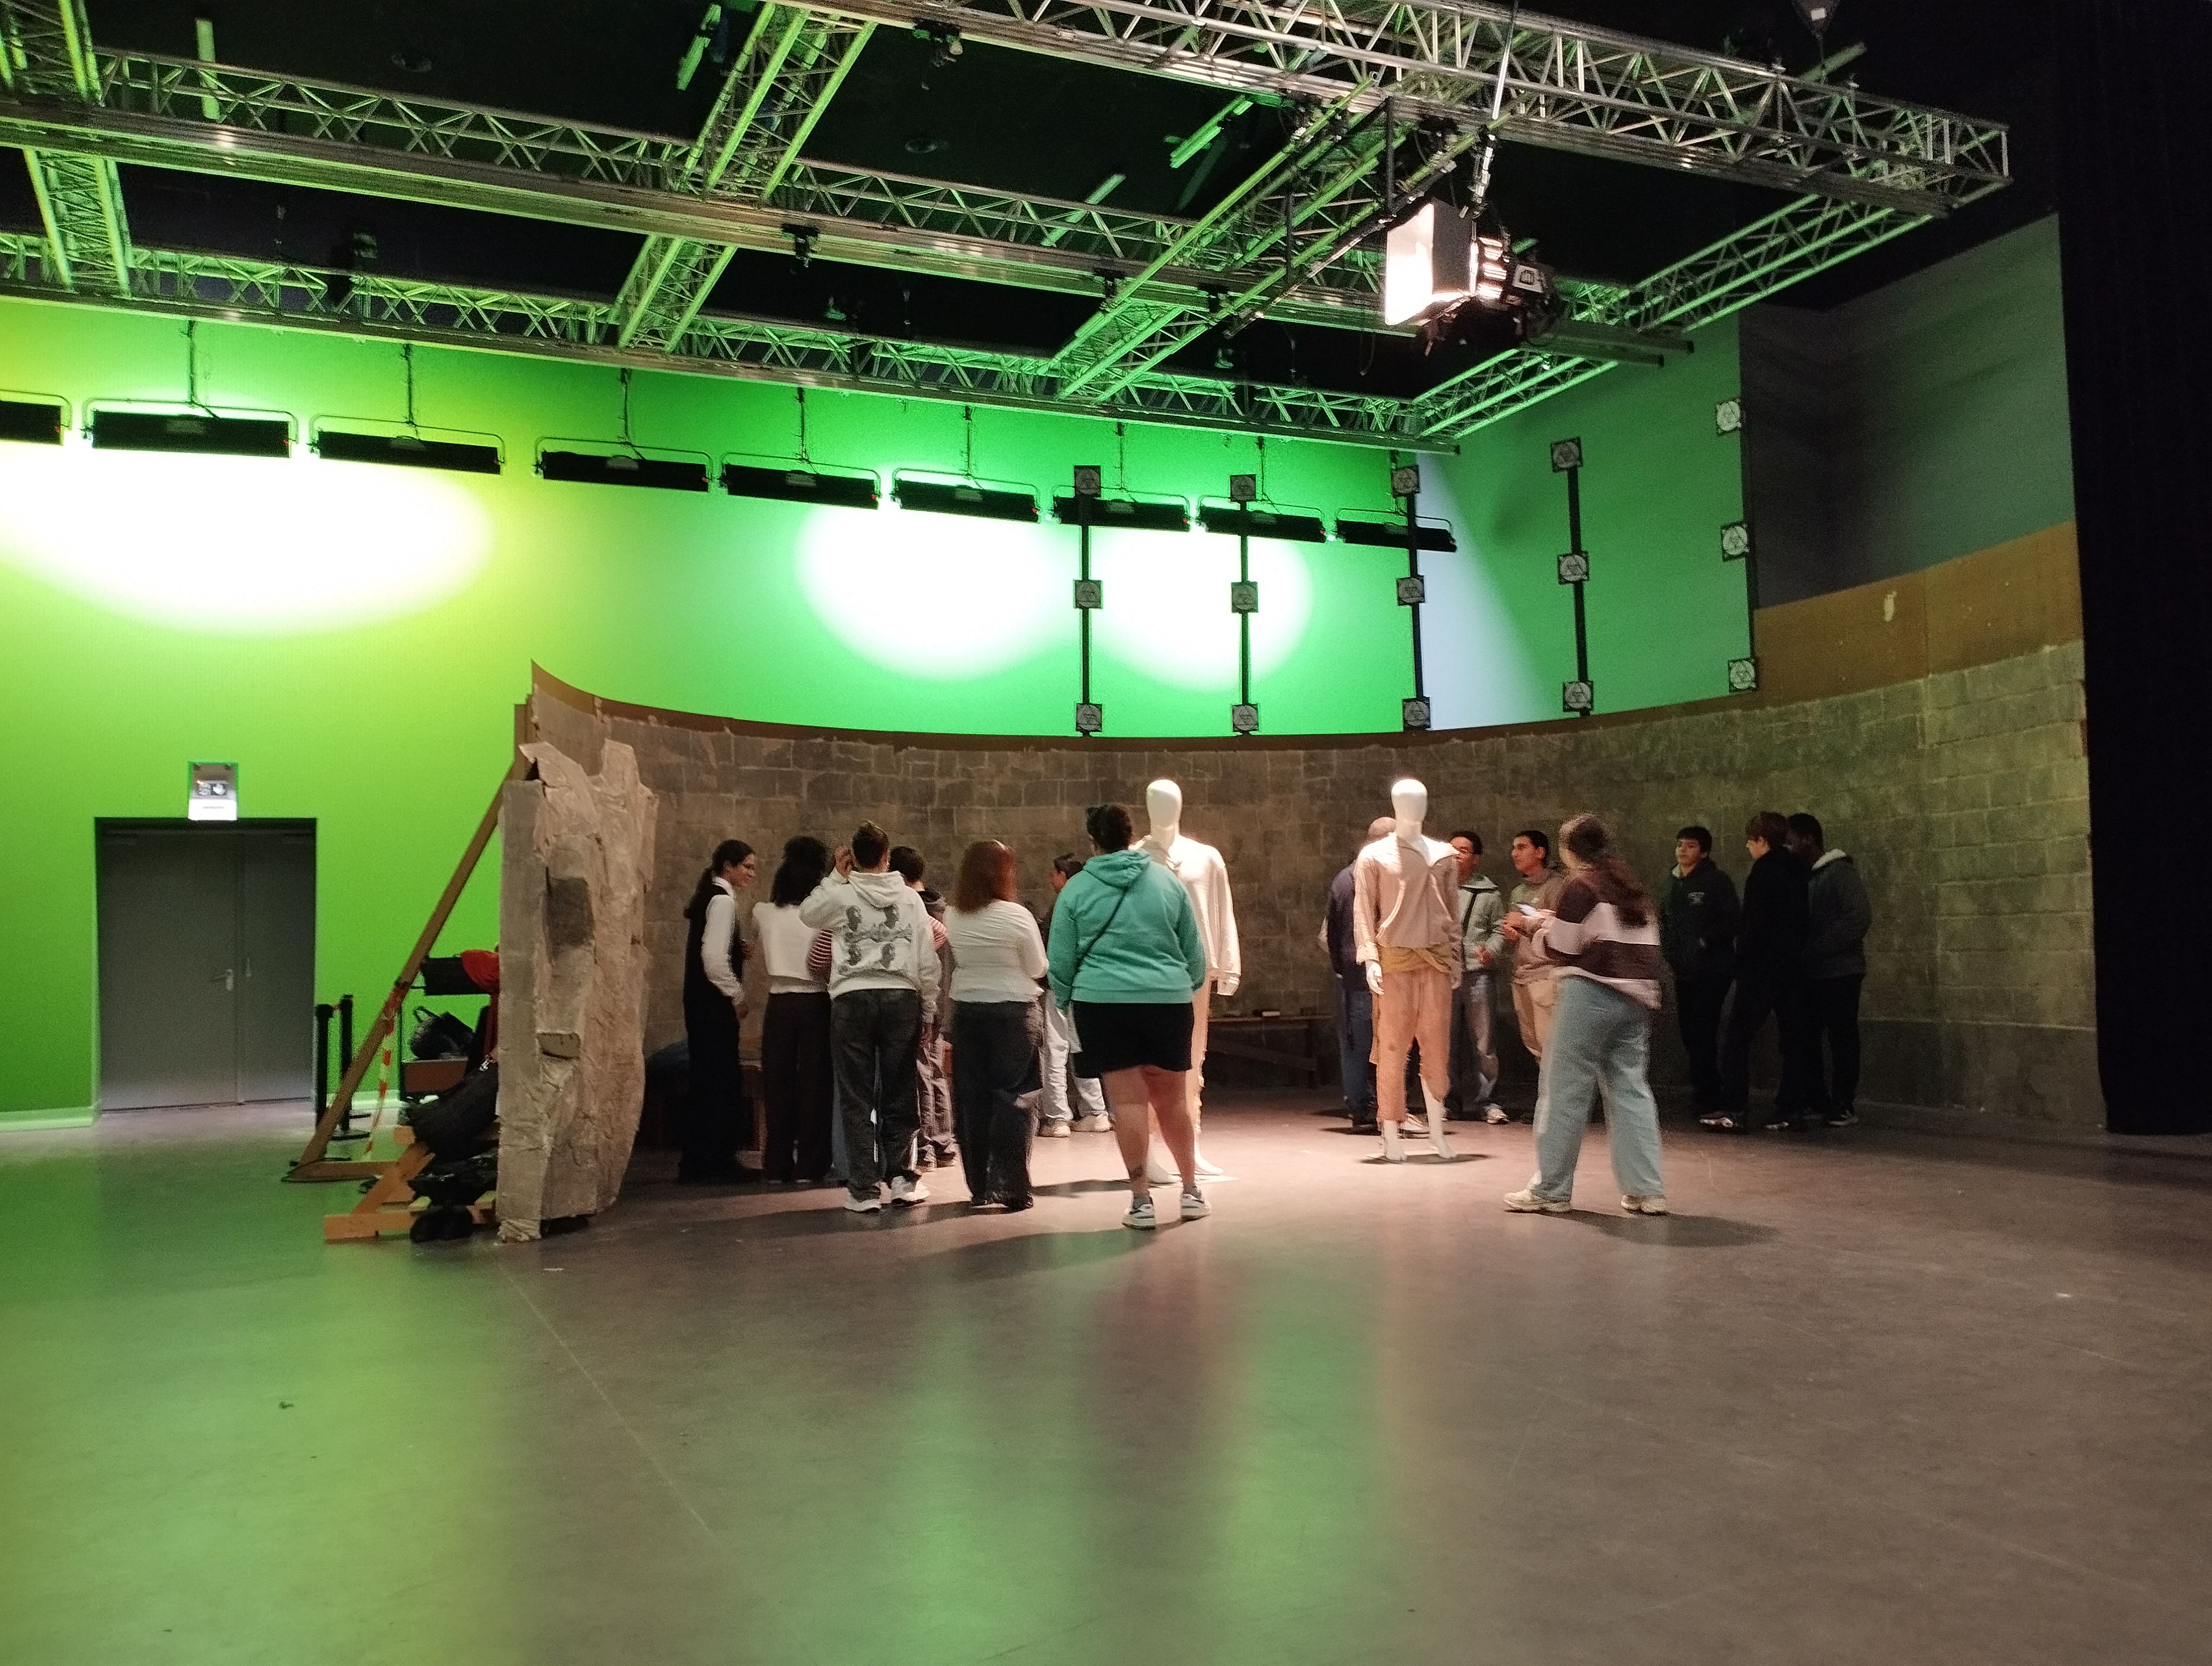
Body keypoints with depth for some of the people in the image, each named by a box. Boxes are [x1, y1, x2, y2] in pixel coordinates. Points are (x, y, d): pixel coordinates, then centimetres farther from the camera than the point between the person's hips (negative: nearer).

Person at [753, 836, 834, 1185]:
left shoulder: (763, 913, 3)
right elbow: (827, 962, -10)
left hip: (779, 1004, 3)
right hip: (816, 1003, -3)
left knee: (778, 1084, 7)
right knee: (814, 1084, 3)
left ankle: (778, 1166, 10)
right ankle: (808, 1166, 4)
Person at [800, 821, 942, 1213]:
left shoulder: (840, 895, -1)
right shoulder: (911, 898, 3)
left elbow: (806, 912, 20)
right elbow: (927, 962, 3)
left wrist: (837, 875, 20)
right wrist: (928, 1011, 11)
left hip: (852, 1000, -1)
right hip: (902, 999, 1)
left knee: (857, 1097, 4)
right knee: (898, 1094, 11)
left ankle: (864, 1190, 5)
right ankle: (902, 1178, 10)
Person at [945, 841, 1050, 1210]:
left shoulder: (952, 917, -1)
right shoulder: (1016, 916, -13)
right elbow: (1037, 968, -2)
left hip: (966, 1011, 4)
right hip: (1012, 1012, -4)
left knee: (972, 1100, 10)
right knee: (1011, 1099, 2)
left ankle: (980, 1186, 15)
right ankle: (1012, 1188, 1)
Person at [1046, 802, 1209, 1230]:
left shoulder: (1077, 889, 1)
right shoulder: (1167, 880, 5)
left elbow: (1060, 960, 3)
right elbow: (1194, 951, 10)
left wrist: (1065, 1000, 19)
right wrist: (1190, 986, 27)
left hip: (1102, 1002, -2)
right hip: (1168, 1000, 2)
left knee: (1127, 1100, 1)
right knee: (1172, 1098, 14)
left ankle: (1142, 1200, 4)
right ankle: (1191, 1190, 24)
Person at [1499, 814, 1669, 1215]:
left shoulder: (1579, 885, -5)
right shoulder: (1632, 889, 17)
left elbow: (1560, 949, -7)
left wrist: (1532, 928, 13)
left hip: (1592, 991, -7)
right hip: (1637, 997, 7)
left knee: (1564, 1090, -1)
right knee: (1631, 1090, 9)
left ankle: (1551, 1190, 2)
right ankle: (1647, 1191, 5)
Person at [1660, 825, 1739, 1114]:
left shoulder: (1717, 881, -9)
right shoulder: (1673, 882, 12)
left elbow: (1733, 919, -15)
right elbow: (1665, 916, 21)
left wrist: (1704, 942, -18)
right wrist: (1667, 944, 6)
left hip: (1712, 968, -8)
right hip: (1684, 969, 8)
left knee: (1702, 1030, -10)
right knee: (1688, 1028, 12)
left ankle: (1706, 1096, -3)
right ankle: (1704, 1089, 26)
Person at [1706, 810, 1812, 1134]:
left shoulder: (1764, 871, -12)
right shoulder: (1797, 871, 12)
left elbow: (1752, 924, -16)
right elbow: (1803, 921, 16)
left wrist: (1742, 962, -10)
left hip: (1762, 968, -8)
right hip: (1795, 967, 9)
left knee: (1737, 1037, -7)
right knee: (1793, 1040, 10)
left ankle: (1735, 1111, -12)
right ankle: (1790, 1111, 12)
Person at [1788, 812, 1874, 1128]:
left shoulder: (1840, 871, -10)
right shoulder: (1803, 876, 12)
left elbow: (1861, 917, -19)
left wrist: (1819, 949, -21)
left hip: (1839, 972, -7)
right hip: (1810, 973, 7)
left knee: (1842, 1037, 0)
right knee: (1806, 1037, 7)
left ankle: (1844, 1106, 8)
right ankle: (1817, 1102, 16)